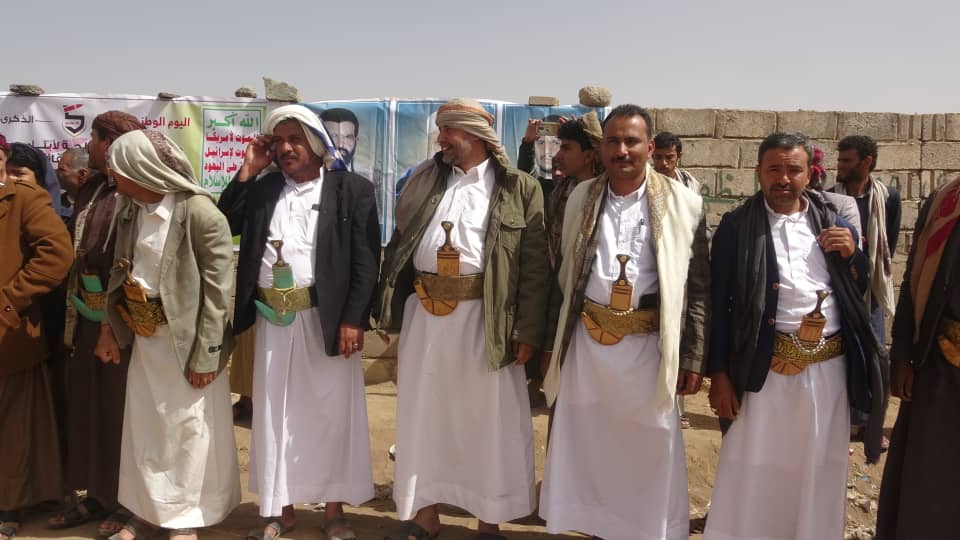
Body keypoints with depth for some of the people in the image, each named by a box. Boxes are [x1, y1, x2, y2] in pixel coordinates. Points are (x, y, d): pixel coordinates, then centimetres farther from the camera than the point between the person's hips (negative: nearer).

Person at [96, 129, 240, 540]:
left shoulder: (200, 213, -20)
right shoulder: (129, 210, 2)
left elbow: (217, 290, -18)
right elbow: (120, 272, 13)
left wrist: (205, 355, -17)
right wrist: (109, 328, 11)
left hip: (186, 339, -7)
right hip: (144, 336, 7)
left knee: (188, 429, 8)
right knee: (143, 425, 17)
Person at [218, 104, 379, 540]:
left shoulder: (352, 189, -1)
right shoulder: (262, 189, 12)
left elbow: (366, 259, -8)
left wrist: (353, 319, -15)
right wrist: (247, 171, 2)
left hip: (327, 319, -4)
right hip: (273, 320, 4)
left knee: (331, 414, 6)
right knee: (274, 414, 11)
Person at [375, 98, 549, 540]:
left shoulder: (520, 188, -1)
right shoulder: (425, 180, 11)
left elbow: (535, 265, -6)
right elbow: (401, 242, 13)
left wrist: (527, 330, -12)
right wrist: (389, 311, 7)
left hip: (485, 318, -4)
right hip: (424, 314, 4)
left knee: (489, 422, 6)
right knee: (422, 416, 13)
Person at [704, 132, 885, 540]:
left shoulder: (834, 221, 7)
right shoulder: (736, 225, -3)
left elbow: (860, 292, 12)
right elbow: (719, 303, -5)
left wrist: (851, 255, -7)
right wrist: (719, 373, -8)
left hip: (829, 369, 3)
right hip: (764, 369, -3)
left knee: (818, 474, 15)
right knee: (752, 473, 5)